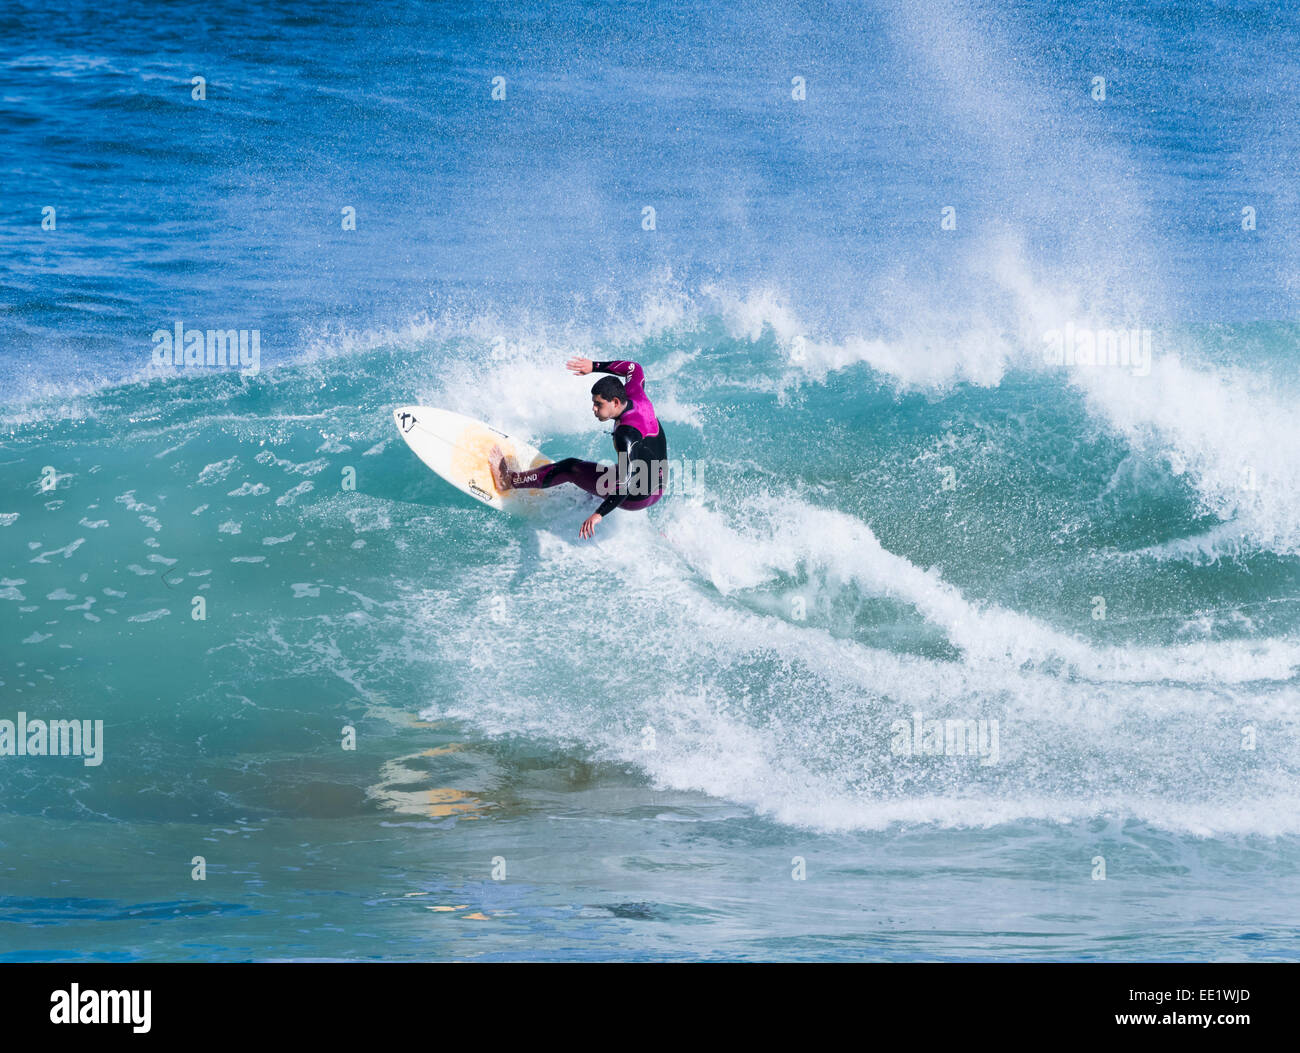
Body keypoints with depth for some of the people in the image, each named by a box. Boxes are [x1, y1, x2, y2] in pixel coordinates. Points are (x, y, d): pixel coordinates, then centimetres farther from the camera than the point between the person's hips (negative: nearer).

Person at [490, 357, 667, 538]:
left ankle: (509, 481, 12)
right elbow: (633, 368, 14)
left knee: (570, 468, 1)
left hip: (637, 496, -8)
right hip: (658, 490, 8)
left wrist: (599, 514, -39)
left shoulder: (626, 433, -30)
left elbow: (628, 481, -35)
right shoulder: (636, 397, -6)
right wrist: (593, 366, 10)